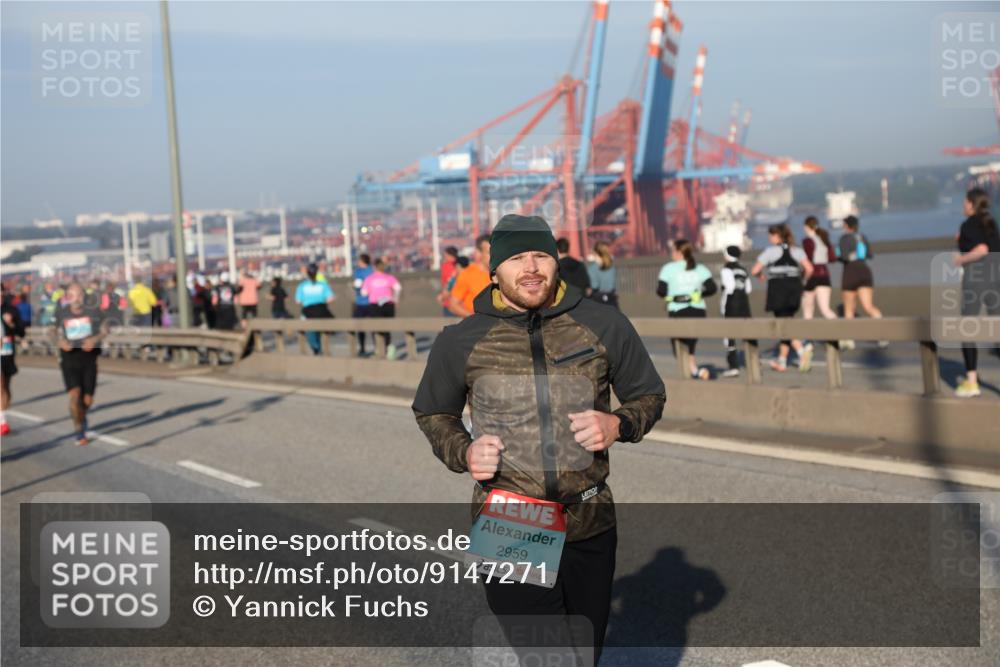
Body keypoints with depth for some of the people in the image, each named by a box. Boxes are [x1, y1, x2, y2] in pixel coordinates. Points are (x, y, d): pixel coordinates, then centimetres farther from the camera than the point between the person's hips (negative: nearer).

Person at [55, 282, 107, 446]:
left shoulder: (93, 312, -3)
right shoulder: (62, 314, 0)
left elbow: (104, 330, 6)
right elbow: (59, 333, 15)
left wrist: (94, 339, -14)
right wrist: (62, 342, -7)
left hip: (88, 357, 0)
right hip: (69, 359, 0)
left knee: (87, 400, 4)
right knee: (74, 395, -17)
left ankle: (82, 415, 41)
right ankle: (79, 432, -3)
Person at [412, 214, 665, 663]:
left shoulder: (605, 327, 1)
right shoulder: (460, 342, 0)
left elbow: (649, 396, 14)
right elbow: (432, 413, 16)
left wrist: (619, 425, -8)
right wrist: (463, 453, -4)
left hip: (590, 529, 2)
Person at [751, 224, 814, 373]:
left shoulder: (771, 251, -2)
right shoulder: (796, 250, 9)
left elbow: (754, 271, -5)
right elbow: (809, 268, -3)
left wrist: (760, 275, 17)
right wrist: (803, 279, 16)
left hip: (778, 288, -5)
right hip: (794, 288, 5)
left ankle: (802, 349, -28)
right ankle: (782, 361, 18)